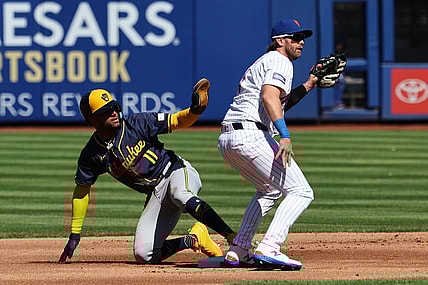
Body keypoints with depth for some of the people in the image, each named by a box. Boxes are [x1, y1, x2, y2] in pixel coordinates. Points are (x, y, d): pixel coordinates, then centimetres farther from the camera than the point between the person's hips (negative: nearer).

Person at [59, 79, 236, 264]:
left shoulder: (137, 123, -11)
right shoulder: (91, 155, -5)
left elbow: (177, 121, -7)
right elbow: (82, 190, 7)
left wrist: (195, 110, -31)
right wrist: (75, 234, 7)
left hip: (176, 172, -4)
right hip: (156, 194, 4)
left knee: (181, 196, -42)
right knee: (143, 255, -12)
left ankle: (233, 238, -46)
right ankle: (194, 239, 6)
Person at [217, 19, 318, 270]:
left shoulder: (264, 62, 30)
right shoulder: (279, 61, -1)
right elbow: (269, 97, -19)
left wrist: (309, 85, 30)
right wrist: (285, 136, -28)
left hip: (227, 140, 10)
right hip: (252, 134, -10)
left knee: (270, 190, 31)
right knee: (301, 192, -9)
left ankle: (238, 251, 22)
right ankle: (268, 249, -25)